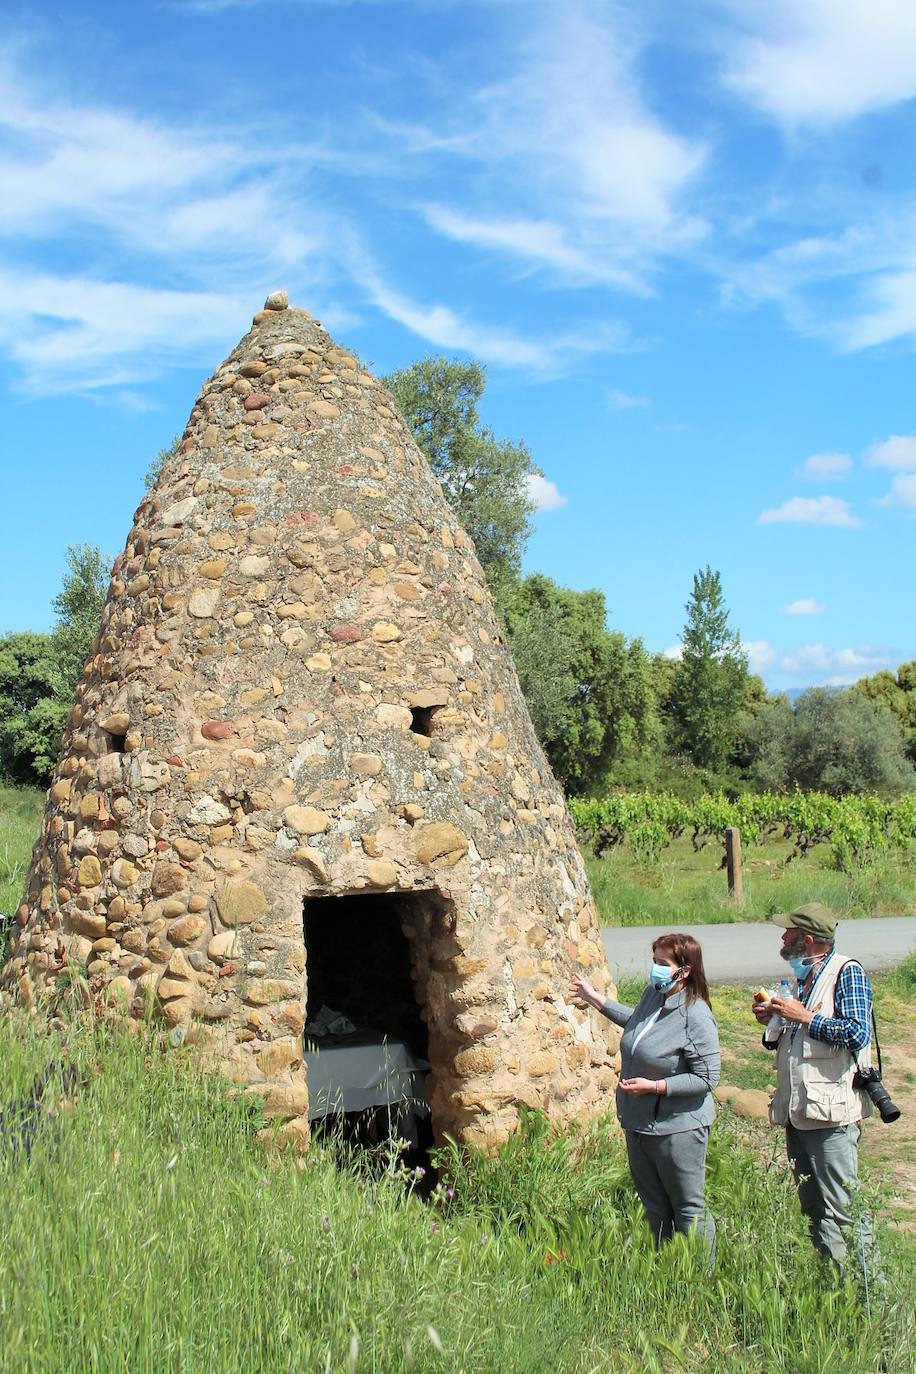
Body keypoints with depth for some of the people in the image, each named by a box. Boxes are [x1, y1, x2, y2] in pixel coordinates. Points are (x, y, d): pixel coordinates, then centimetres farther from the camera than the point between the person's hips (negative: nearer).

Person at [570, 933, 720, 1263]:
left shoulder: (696, 1017, -23)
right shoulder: (653, 994, 1)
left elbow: (706, 1078, -21)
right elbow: (635, 1021, 25)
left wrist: (653, 1086, -23)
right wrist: (592, 997, 26)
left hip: (677, 1129, -8)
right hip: (639, 1124, 8)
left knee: (689, 1210, 6)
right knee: (654, 1208, 20)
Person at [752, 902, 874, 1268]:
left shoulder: (847, 972, -7)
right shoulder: (804, 979, 19)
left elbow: (857, 1033, -20)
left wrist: (804, 1018, -14)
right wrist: (773, 1023, 8)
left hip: (831, 1112, -9)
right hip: (799, 1112, 9)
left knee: (840, 1209, -7)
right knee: (812, 1208, 13)